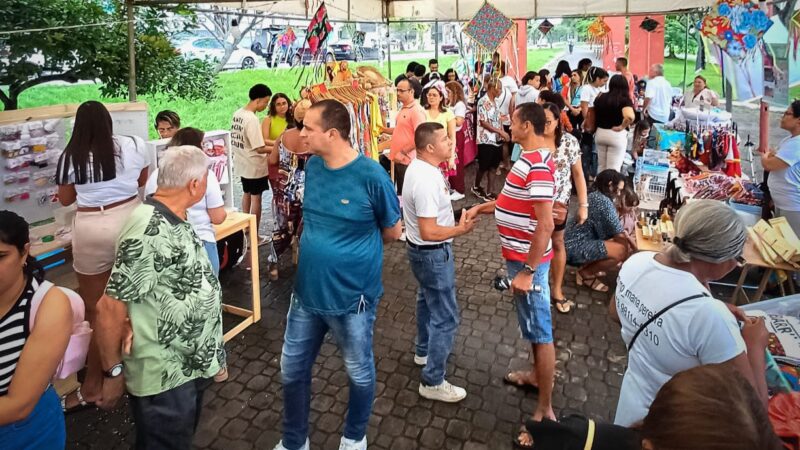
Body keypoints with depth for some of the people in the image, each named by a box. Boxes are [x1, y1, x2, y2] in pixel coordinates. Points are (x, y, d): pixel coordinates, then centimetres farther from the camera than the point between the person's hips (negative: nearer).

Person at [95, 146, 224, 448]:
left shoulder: (172, 219, 3)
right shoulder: (152, 233, -27)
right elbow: (110, 308, -25)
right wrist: (113, 372, -15)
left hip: (189, 366, 9)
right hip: (164, 378, -9)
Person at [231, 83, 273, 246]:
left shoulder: (237, 113, 2)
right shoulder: (252, 119, -25)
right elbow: (259, 149, -27)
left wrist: (270, 142, 10)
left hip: (243, 163, 9)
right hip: (254, 166, -9)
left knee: (246, 194, 21)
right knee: (256, 198, 2)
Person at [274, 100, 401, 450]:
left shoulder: (371, 176, -20)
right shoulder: (312, 166, -3)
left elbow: (393, 232, -7)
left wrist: (354, 248, 1)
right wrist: (321, 247, 3)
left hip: (352, 297, -5)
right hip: (307, 292, 5)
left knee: (359, 373, 17)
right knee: (292, 370, 17)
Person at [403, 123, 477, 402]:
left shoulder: (417, 166, 1)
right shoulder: (427, 180, -31)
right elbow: (429, 232, -32)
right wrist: (461, 229, -19)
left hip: (421, 250, 11)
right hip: (433, 254, -11)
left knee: (428, 300, 28)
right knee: (446, 317, -1)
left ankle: (424, 351, 49)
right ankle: (433, 382, 11)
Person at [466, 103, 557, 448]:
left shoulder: (538, 166, -24)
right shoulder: (529, 158, 8)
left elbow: (545, 225, -28)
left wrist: (528, 271, -26)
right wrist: (481, 208, 12)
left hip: (528, 261, -10)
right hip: (519, 255, 10)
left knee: (539, 330, -1)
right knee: (531, 324, 25)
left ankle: (545, 412, 11)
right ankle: (537, 374, 45)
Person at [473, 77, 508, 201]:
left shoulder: (495, 101, 11)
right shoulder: (483, 102, -14)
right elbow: (483, 122, -18)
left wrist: (503, 133, 2)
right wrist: (501, 132, -19)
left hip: (497, 140, 7)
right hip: (486, 140, -7)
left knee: (493, 167, 8)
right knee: (484, 167, 4)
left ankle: (489, 193, 14)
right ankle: (476, 187, 27)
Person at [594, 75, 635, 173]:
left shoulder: (601, 97, 2)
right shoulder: (625, 100, -14)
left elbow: (593, 114, 14)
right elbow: (630, 116, -31)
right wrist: (622, 127, -16)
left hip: (600, 133, 5)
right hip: (617, 135, -5)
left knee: (601, 166, 18)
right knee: (613, 168, 0)